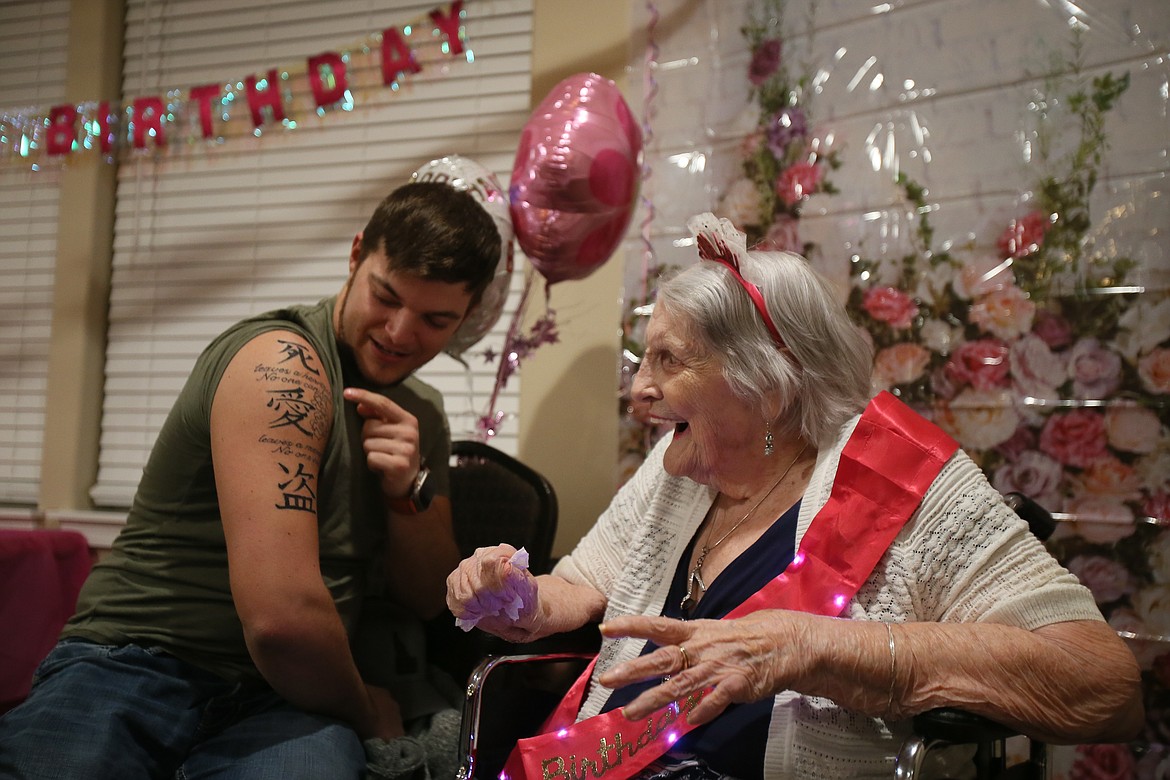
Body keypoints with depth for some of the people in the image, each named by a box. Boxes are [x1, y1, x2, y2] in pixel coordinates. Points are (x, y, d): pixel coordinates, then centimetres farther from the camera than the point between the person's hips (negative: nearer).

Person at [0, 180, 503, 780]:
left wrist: (408, 492, -5)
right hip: (132, 669, -5)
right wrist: (365, 713, -5)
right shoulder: (283, 363, -14)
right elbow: (282, 613, -24)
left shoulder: (422, 414, 13)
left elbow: (427, 601, 15)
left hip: (280, 698, 5)